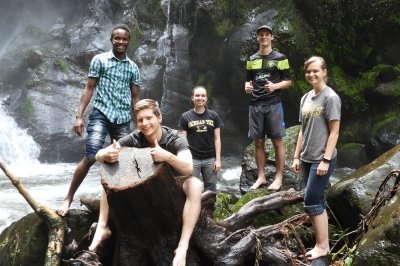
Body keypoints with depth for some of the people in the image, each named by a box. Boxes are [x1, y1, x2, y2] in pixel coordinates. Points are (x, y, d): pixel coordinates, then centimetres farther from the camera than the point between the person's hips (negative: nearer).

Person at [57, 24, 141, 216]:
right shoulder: (99, 60, 2)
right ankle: (68, 199, -4)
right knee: (90, 157, -14)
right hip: (101, 114, -4)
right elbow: (89, 88, 1)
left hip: (123, 119, 4)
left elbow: (135, 97, 14)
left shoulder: (133, 67, 12)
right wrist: (79, 116, -7)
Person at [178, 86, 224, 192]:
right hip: (192, 159, -1)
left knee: (211, 189, 5)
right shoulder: (185, 117, 0)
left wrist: (218, 159, -1)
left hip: (210, 159, 2)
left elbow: (217, 139, 5)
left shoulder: (213, 116, 4)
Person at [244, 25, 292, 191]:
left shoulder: (280, 58, 2)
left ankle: (278, 178, 3)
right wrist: (247, 87, -1)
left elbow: (288, 81, 2)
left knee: (277, 141, -2)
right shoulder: (251, 59, 15)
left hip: (273, 105, -4)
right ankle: (261, 177, 13)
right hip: (255, 105, 4)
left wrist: (275, 86, -16)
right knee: (258, 142, 5)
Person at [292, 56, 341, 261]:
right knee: (317, 202, 11)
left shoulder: (330, 97, -10)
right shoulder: (306, 98, 11)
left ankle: (322, 246, 6)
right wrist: (297, 157, 11)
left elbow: (334, 132, -12)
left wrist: (325, 160, -17)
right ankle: (321, 244, 19)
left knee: (311, 202, -6)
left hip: (322, 159, -7)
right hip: (307, 159, 7)